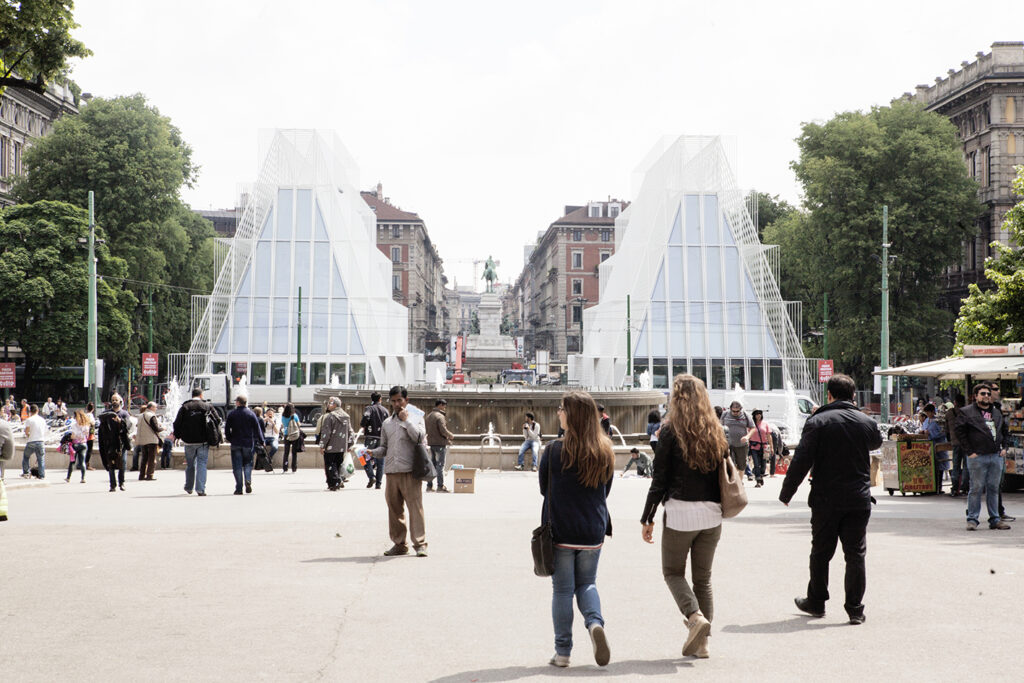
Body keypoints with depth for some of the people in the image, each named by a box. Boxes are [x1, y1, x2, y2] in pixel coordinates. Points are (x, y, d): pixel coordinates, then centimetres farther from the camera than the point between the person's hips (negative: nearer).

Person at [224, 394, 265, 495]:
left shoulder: (231, 414, -1)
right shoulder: (251, 414, 0)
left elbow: (227, 429, 1)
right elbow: (257, 429, 1)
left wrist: (229, 439, 17)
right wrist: (261, 441, 10)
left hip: (236, 444, -1)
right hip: (248, 443, 1)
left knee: (237, 466, 2)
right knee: (248, 463, 13)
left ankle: (239, 488, -1)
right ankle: (248, 481, -12)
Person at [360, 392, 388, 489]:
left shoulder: (369, 408, -2)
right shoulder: (385, 410, 9)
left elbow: (366, 417, -21)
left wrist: (362, 425, -2)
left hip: (370, 437, -3)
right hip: (381, 438, 3)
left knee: (366, 458, 6)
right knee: (380, 461, 6)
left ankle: (371, 476, -14)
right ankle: (378, 483, 4)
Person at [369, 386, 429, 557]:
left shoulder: (414, 418, 8)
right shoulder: (387, 423, 19)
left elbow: (419, 437, -10)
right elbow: (384, 448, 21)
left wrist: (406, 420, -7)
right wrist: (373, 452, 1)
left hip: (410, 471, -4)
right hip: (391, 472, 4)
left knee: (415, 506, -9)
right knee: (394, 509, 6)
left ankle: (420, 544, -7)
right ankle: (399, 544, 13)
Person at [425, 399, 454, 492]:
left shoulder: (428, 416, 13)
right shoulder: (440, 416, -14)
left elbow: (426, 430, 16)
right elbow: (443, 431, -19)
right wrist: (451, 436, -3)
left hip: (431, 443, 8)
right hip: (440, 444, -8)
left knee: (431, 465, 12)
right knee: (440, 465, -4)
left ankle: (429, 486, 14)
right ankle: (440, 486, -3)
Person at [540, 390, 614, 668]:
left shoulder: (555, 450, -13)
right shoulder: (605, 452, -2)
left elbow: (544, 488, -1)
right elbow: (605, 492, 8)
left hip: (561, 531, -3)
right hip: (593, 532, 3)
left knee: (562, 590, 7)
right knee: (587, 583, 19)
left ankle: (562, 651, 11)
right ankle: (595, 622, -9)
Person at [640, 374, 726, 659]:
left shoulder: (671, 431, -7)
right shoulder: (716, 432, 7)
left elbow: (660, 478, -7)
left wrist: (647, 518, -1)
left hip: (680, 511, -5)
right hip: (711, 513, 5)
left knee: (672, 572, 11)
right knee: (703, 578, 13)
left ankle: (695, 616, -13)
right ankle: (701, 642, 10)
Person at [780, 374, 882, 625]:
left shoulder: (817, 422, -8)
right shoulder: (867, 422, 2)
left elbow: (801, 461, -12)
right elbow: (877, 443, 26)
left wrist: (786, 493, -3)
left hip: (826, 500, -2)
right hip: (859, 500, 2)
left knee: (821, 553, 12)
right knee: (855, 554, 6)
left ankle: (816, 602, 23)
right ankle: (855, 609, 4)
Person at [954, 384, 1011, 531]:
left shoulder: (997, 413, 17)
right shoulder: (967, 412, 0)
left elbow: (1005, 430, 27)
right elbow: (959, 431, -5)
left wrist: (1004, 447, 12)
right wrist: (969, 451, -10)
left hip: (997, 457, 5)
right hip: (978, 457, -5)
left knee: (994, 488, 8)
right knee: (976, 488, -5)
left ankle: (995, 519, 14)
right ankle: (972, 519, 2)